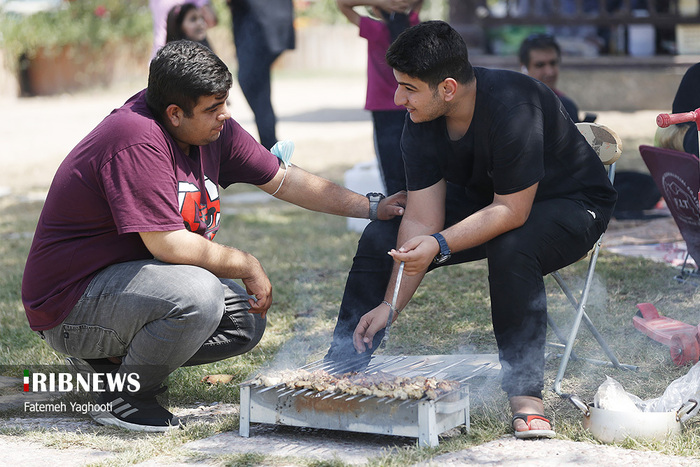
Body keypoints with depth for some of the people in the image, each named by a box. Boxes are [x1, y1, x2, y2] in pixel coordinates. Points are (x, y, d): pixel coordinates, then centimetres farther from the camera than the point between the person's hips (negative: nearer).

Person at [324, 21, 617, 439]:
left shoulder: (512, 106, -35)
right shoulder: (422, 123, -13)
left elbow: (512, 212, -32)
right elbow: (422, 221, -13)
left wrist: (440, 244, -40)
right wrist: (390, 306, -19)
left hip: (572, 204, -7)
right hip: (484, 202, 7)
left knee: (510, 249, -39)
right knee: (381, 238, -5)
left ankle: (526, 394, -31)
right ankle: (340, 370, 5)